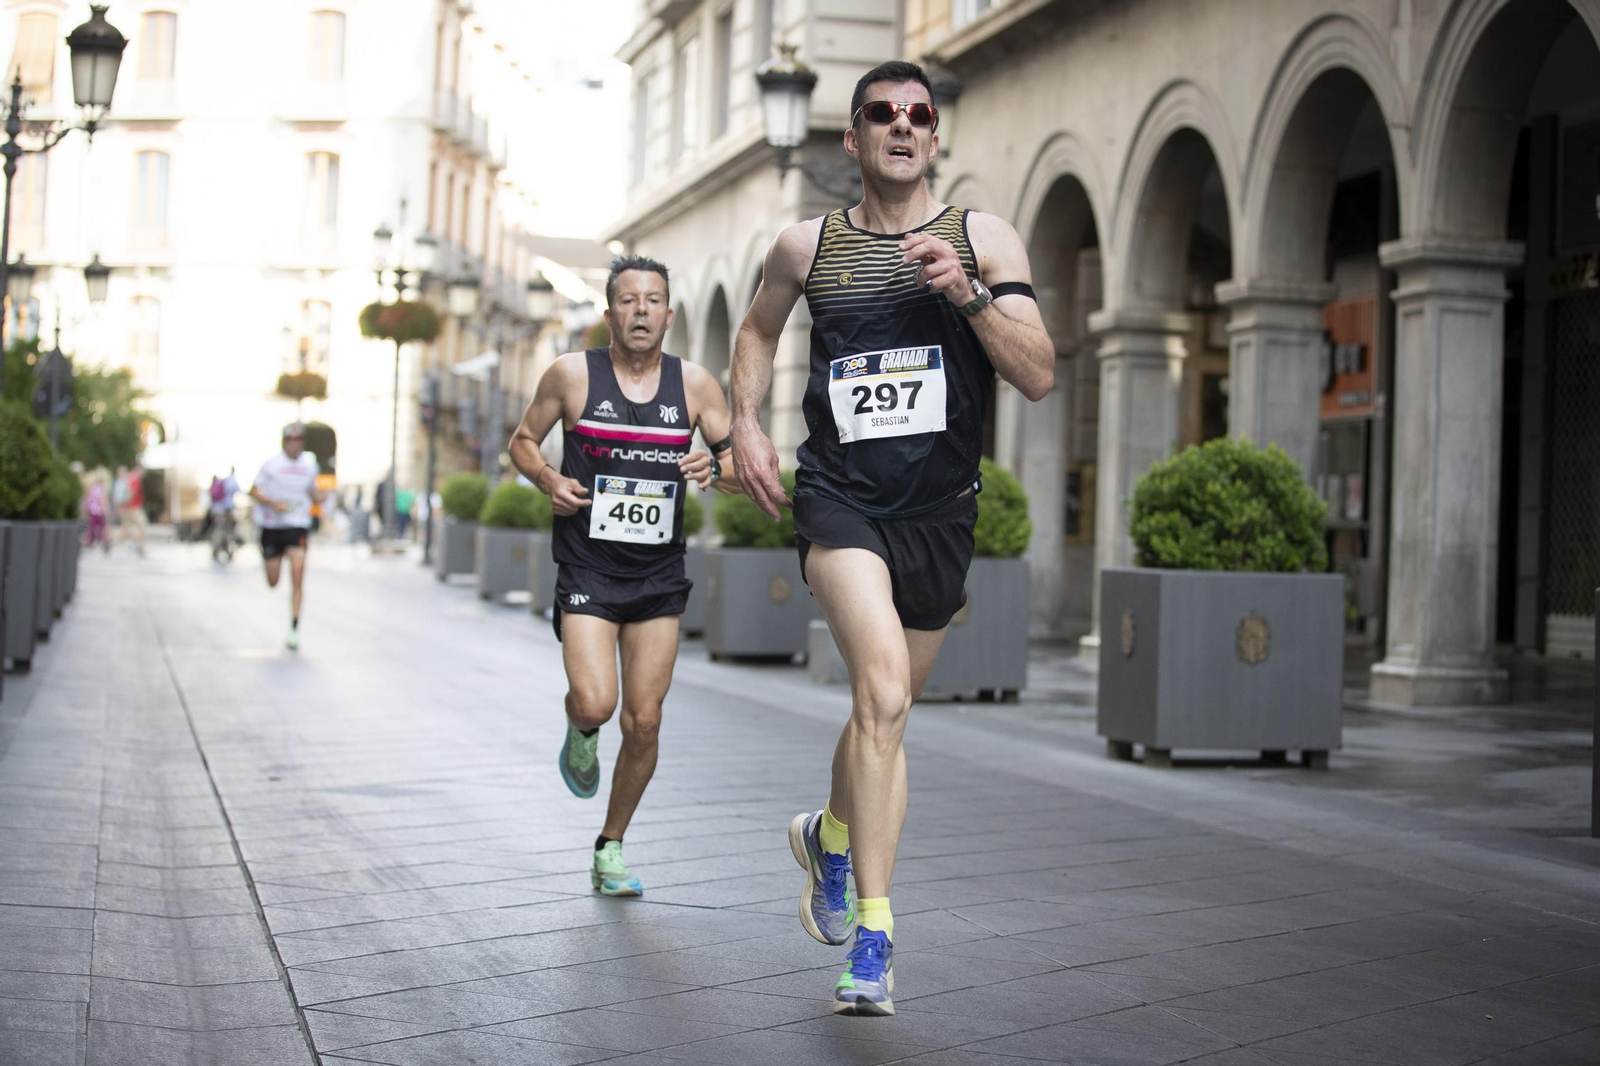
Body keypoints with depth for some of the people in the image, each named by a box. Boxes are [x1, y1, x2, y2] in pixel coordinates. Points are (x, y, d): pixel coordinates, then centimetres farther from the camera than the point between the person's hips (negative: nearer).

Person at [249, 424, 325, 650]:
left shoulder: (310, 465, 6)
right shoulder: (271, 464, -3)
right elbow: (254, 491, -2)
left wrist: (317, 496, -2)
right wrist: (274, 503, -19)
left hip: (298, 525, 1)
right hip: (272, 525, -1)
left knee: (297, 575, -16)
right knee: (272, 582, 7)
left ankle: (294, 629, -14)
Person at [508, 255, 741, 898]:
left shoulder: (694, 384, 2)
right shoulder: (572, 374, -3)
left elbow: (741, 468, 8)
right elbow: (523, 442, 10)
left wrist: (716, 469, -15)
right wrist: (549, 480, -11)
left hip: (660, 577, 2)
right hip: (587, 567, -2)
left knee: (643, 724, 3)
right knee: (594, 703, -20)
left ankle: (610, 851, 22)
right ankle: (580, 736, 19)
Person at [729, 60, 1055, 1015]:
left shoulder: (984, 239, 1)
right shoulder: (807, 246, 5)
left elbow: (1040, 376, -7)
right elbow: (759, 331, 24)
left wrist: (966, 293, -19)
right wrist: (746, 425, 10)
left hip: (940, 512, 2)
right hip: (840, 499, -2)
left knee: (886, 710, 15)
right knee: (884, 691, -23)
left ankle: (832, 837, 47)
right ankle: (872, 936, -17)